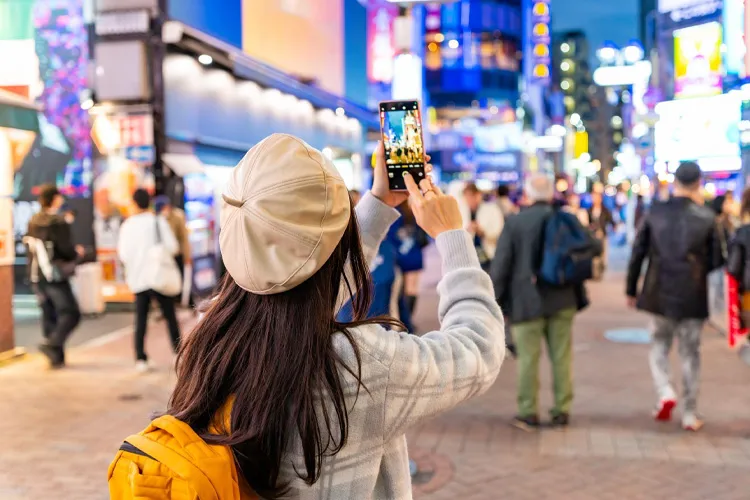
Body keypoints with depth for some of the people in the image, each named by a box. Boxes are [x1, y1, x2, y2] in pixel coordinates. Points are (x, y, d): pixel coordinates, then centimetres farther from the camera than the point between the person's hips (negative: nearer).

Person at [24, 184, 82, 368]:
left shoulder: (32, 222, 5)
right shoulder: (58, 222, -16)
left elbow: (30, 247, 11)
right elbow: (67, 250, -18)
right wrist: (77, 252, 5)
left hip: (36, 276, 7)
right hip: (55, 276, -7)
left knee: (49, 315, 11)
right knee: (71, 313, 0)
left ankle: (56, 357, 13)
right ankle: (51, 343, -17)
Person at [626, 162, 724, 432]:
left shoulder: (655, 213, -4)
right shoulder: (706, 217, -6)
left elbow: (637, 254, -1)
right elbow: (716, 260, -1)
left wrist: (631, 290, 9)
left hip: (660, 295, 1)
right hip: (693, 297, 0)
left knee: (660, 344, 18)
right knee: (690, 352, 10)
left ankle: (665, 391, -4)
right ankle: (690, 414, 14)